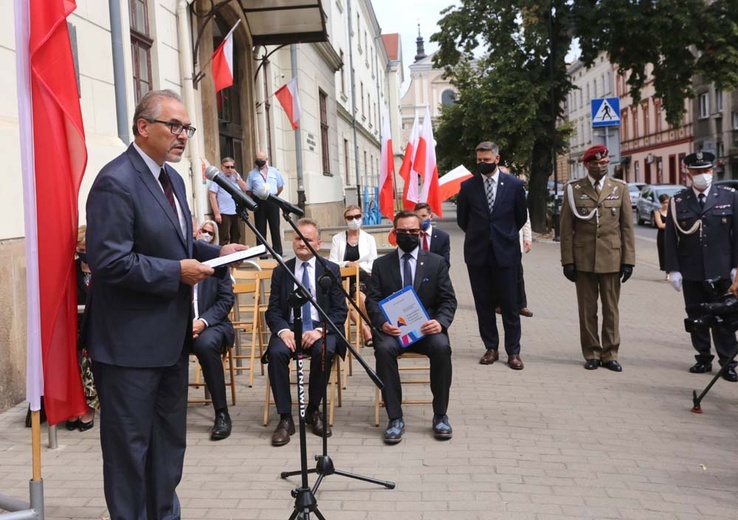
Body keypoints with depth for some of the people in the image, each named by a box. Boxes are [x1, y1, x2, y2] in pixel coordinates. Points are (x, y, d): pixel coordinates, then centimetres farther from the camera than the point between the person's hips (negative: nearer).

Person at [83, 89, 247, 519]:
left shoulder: (172, 178, 11)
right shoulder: (116, 182, -19)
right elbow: (110, 262, -24)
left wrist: (215, 252, 3)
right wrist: (177, 272, -22)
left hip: (171, 335, 10)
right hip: (130, 342, -9)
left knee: (170, 440, 20)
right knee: (130, 444, 5)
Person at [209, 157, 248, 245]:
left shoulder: (236, 176, 13)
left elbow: (244, 189, 6)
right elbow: (212, 196, -10)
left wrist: (237, 177, -5)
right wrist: (217, 213, -16)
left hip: (236, 213, 6)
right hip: (224, 213, -6)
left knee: (236, 238, 12)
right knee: (224, 239, -7)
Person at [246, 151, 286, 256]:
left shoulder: (274, 171, 11)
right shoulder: (252, 174, 8)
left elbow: (281, 186, 16)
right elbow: (248, 190, 7)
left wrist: (274, 195, 5)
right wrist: (256, 195, -8)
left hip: (272, 201, 1)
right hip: (259, 203, 0)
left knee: (275, 227, 1)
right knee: (260, 228, 0)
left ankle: (277, 251, 4)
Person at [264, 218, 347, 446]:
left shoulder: (331, 270, 7)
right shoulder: (281, 271, 11)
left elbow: (340, 310, 1)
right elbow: (273, 310, 6)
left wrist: (319, 330, -17)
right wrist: (282, 330, -16)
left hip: (320, 328, -1)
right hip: (289, 328, 1)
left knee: (324, 352, -34)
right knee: (276, 353, -31)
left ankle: (313, 410, -10)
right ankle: (285, 418, -20)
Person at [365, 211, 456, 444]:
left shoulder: (436, 262, 10)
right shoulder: (381, 264, 10)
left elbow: (448, 300, 5)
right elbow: (372, 300, 3)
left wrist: (440, 322, -16)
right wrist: (382, 323, -18)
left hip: (426, 328, 0)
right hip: (393, 329, 0)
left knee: (441, 346, -32)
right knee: (384, 349, -33)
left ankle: (440, 416, -17)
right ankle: (395, 418, -24)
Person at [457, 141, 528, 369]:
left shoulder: (514, 185, 0)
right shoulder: (468, 186, 2)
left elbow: (521, 217, 11)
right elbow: (462, 219, 13)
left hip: (505, 251, -1)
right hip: (477, 253, 2)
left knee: (510, 304, 1)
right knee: (483, 303, 7)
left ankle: (513, 352, 9)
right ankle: (491, 348, 17)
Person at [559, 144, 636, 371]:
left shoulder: (620, 188, 6)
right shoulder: (573, 189, 3)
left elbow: (627, 227, 4)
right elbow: (566, 228, 1)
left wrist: (628, 260, -1)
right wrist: (567, 260, -3)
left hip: (612, 259, 1)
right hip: (583, 259, -1)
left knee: (611, 309, 6)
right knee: (587, 310, 5)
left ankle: (609, 354, 15)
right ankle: (592, 354, 16)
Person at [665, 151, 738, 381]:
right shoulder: (678, 201, 3)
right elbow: (670, 238, 3)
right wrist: (672, 269, -3)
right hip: (690, 272, 1)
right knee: (696, 316, 8)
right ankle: (703, 358, 20)